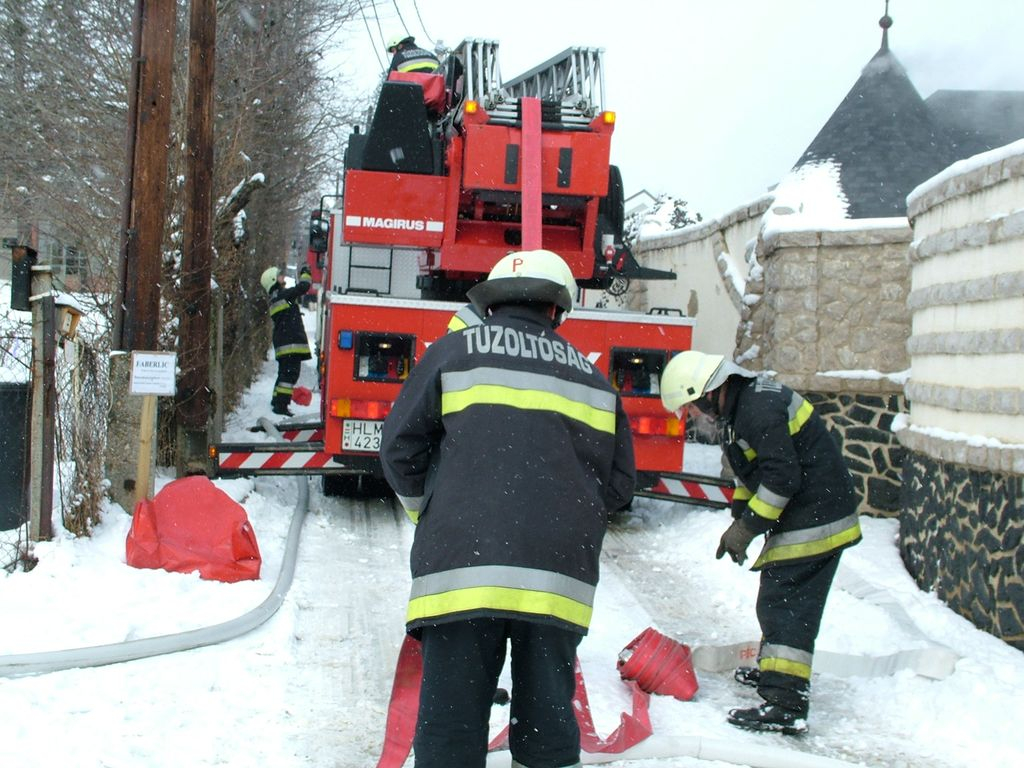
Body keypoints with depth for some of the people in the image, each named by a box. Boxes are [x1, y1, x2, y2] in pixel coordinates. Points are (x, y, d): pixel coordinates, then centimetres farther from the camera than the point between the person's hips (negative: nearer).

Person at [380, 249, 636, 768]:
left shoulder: (454, 351, 8)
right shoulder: (590, 376, 17)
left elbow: (400, 447, 6)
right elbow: (618, 485, 15)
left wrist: (428, 513, 23)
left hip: (463, 567, -3)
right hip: (559, 573, 3)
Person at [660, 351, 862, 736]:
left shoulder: (759, 409, -22)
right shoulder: (740, 405, 12)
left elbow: (782, 477, -26)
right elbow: (751, 473, 20)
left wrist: (747, 527, -19)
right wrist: (739, 519, 11)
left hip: (815, 517, -11)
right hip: (802, 514, 11)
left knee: (783, 601, -12)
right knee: (777, 596, 21)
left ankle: (786, 705, -14)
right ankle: (773, 668, 38)